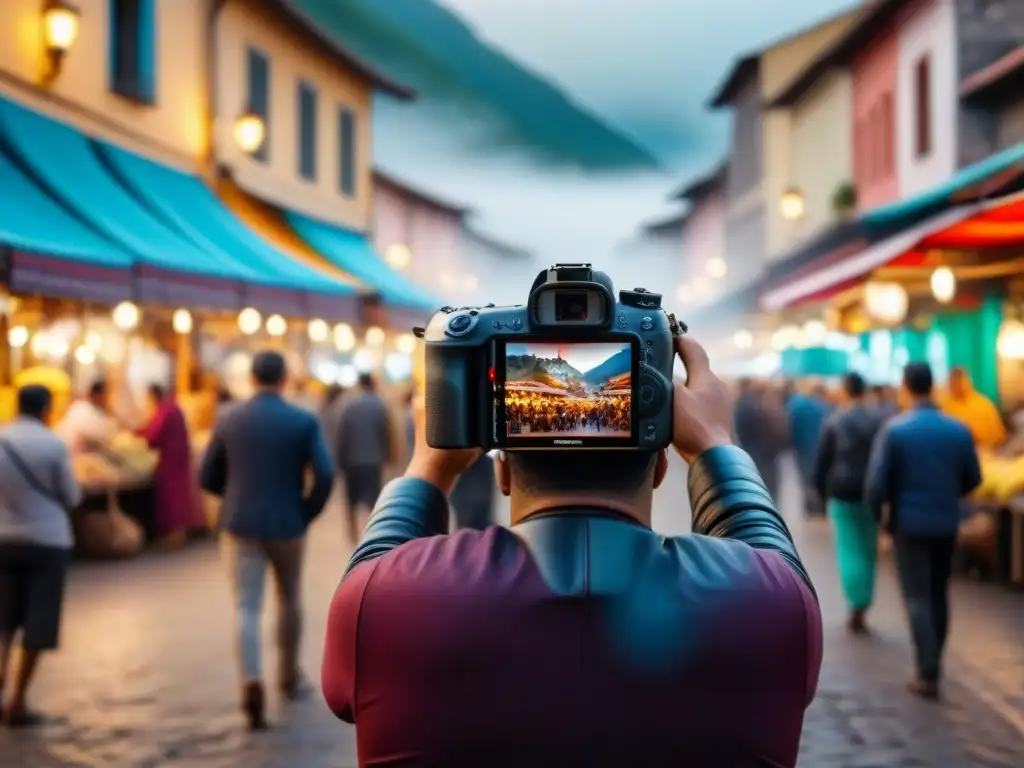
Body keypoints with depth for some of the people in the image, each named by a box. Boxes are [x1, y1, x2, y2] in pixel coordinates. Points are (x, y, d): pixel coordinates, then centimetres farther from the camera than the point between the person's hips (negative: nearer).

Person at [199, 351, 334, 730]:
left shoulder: (229, 421, 2)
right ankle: (289, 677, 32)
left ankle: (251, 684, -19)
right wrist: (307, 513, 1)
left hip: (241, 526, 1)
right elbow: (325, 476, -14)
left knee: (247, 608, 0)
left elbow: (207, 478, 6)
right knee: (289, 600, 21)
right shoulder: (304, 421, -5)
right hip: (286, 525, -1)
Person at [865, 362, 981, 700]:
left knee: (918, 597, 0)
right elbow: (972, 480, 4)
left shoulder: (893, 430, -12)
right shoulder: (959, 430, -3)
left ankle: (928, 675, -7)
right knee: (939, 594, 17)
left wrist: (877, 508, 8)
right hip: (946, 523, 3)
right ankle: (933, 662, 25)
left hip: (909, 523, -3)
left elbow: (877, 482, -13)